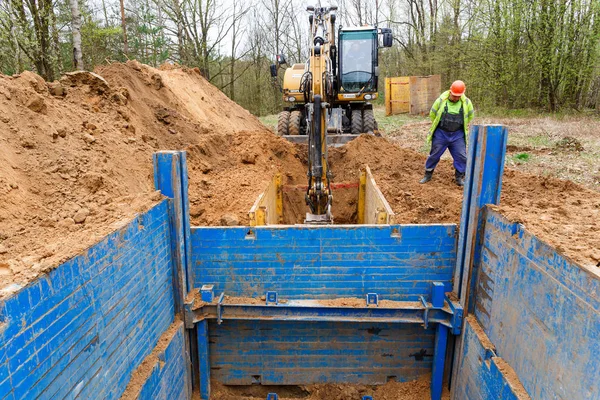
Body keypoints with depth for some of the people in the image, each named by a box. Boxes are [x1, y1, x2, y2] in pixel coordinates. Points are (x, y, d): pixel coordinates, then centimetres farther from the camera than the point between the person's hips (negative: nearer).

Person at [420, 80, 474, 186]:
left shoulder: (466, 102, -5)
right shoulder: (441, 100, -11)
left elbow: (470, 115, 14)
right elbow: (432, 114, 4)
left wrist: (462, 125, 14)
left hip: (457, 135, 2)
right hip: (441, 134, -1)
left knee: (461, 157, -2)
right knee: (434, 155, 7)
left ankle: (459, 178, 14)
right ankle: (428, 175, 22)